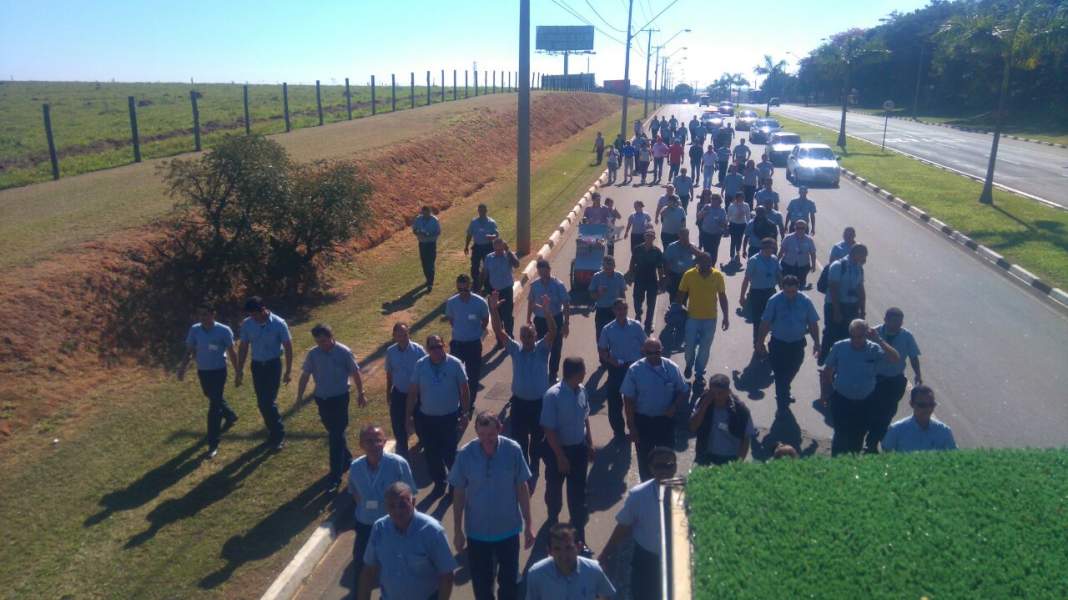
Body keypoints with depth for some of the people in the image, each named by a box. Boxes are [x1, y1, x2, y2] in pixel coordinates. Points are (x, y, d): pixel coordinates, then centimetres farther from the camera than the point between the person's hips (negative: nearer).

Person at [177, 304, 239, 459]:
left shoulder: (224, 331, -15)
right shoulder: (194, 330, -5)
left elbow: (232, 353, -6)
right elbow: (189, 352, 3)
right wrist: (182, 368, -9)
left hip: (218, 371, -5)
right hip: (202, 371, 5)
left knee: (214, 406, -5)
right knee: (213, 398, 24)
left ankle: (213, 444, 1)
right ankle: (230, 416, 54)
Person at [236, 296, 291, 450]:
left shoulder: (279, 323, -16)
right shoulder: (246, 324, -6)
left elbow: (288, 347, -8)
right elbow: (243, 347, 5)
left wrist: (288, 371, -8)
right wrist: (239, 370, 6)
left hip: (273, 364, -4)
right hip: (257, 365, 4)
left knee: (269, 401, -10)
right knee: (262, 402, 8)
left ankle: (278, 436, 4)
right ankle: (274, 432, 24)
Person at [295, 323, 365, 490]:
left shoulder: (344, 352, -13)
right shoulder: (313, 354, -4)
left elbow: (355, 373, -3)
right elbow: (305, 375, 3)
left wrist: (360, 394, 1)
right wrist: (299, 396, 2)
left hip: (340, 398, -4)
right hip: (321, 399, 4)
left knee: (337, 436, -5)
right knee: (333, 433, 17)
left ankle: (335, 475, 0)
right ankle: (347, 460, 39)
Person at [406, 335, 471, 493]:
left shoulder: (455, 364, -11)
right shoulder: (420, 365, -6)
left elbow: (464, 390, -5)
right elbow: (413, 392, 0)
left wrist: (466, 413, -5)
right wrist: (408, 415, 2)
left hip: (450, 417, -2)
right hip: (426, 418, 2)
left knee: (450, 452, 6)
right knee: (431, 453, 14)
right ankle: (439, 481, 36)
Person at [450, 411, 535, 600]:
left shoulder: (513, 450, -17)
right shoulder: (465, 454, -17)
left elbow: (522, 488, -6)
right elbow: (458, 493, -6)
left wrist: (528, 525, -3)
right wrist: (457, 531, -2)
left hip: (508, 528, 0)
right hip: (477, 531, 0)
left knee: (510, 579, 18)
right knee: (481, 581, 16)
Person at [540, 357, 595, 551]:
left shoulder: (581, 390, -7)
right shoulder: (553, 395, -25)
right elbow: (549, 429, -21)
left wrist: (590, 444, 10)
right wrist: (560, 457, -18)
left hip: (579, 448, 4)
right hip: (557, 449, -4)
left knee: (578, 493, 8)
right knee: (554, 489, 20)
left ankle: (579, 537, 19)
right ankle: (553, 519, 49)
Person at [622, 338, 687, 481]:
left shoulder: (672, 368, -12)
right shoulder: (634, 370, -15)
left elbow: (682, 392, 1)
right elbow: (628, 400, -9)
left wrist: (674, 407, -18)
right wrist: (631, 426, -9)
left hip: (665, 420, 1)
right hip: (643, 421, -1)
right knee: (644, 458, 16)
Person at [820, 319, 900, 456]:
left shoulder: (874, 349, -9)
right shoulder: (839, 347, -8)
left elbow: (896, 359, -25)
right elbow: (827, 371, 2)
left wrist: (879, 340, -29)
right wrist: (825, 393, 1)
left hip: (865, 402, 1)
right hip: (841, 400, -1)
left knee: (858, 436, 15)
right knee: (841, 434, 2)